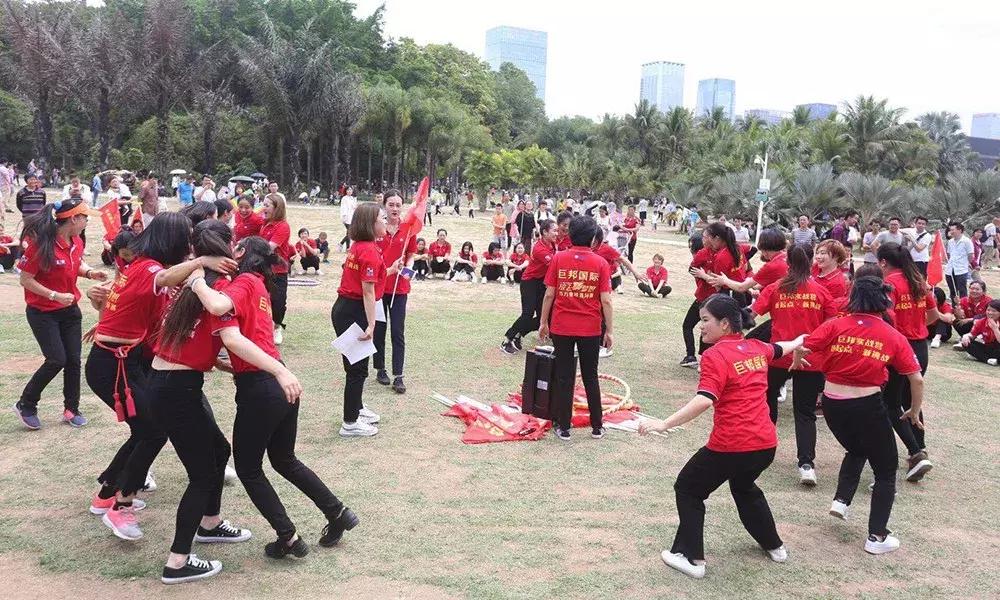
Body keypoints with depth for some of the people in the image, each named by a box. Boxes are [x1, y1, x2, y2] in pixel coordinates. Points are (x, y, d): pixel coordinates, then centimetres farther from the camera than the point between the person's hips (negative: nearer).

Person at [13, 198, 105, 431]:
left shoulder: (76, 242, 0)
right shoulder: (40, 244, -21)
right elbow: (25, 280, -17)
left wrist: (90, 272, -1)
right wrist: (55, 295, -24)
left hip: (70, 311, 6)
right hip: (42, 313, -6)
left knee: (73, 360, 6)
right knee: (57, 360, -9)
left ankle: (71, 409, 21)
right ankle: (26, 405, 13)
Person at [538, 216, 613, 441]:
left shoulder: (558, 258, -5)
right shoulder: (600, 263, -6)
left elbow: (549, 294, -4)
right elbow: (605, 300, -7)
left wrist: (543, 322, 6)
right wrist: (610, 330, 0)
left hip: (561, 327, 0)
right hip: (590, 329, 0)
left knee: (564, 378, 8)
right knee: (590, 377, 15)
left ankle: (563, 427, 12)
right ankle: (597, 426, 22)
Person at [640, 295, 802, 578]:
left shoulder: (715, 355, -13)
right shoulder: (757, 348, 10)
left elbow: (704, 400, -27)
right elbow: (779, 349, 34)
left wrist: (664, 424, -31)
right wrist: (798, 342, 57)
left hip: (731, 446, -8)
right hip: (766, 443, 8)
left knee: (687, 489, 13)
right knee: (744, 486, 36)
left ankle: (691, 558, 12)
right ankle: (773, 545, 47)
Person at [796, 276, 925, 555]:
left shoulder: (836, 325, -2)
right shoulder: (894, 337, 0)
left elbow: (801, 348, -9)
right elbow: (917, 379, 2)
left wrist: (797, 360, 14)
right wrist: (914, 412, 16)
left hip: (832, 403, 3)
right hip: (867, 405, -2)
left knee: (856, 451, 32)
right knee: (886, 471, 14)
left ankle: (841, 499, 16)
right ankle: (877, 537, 13)